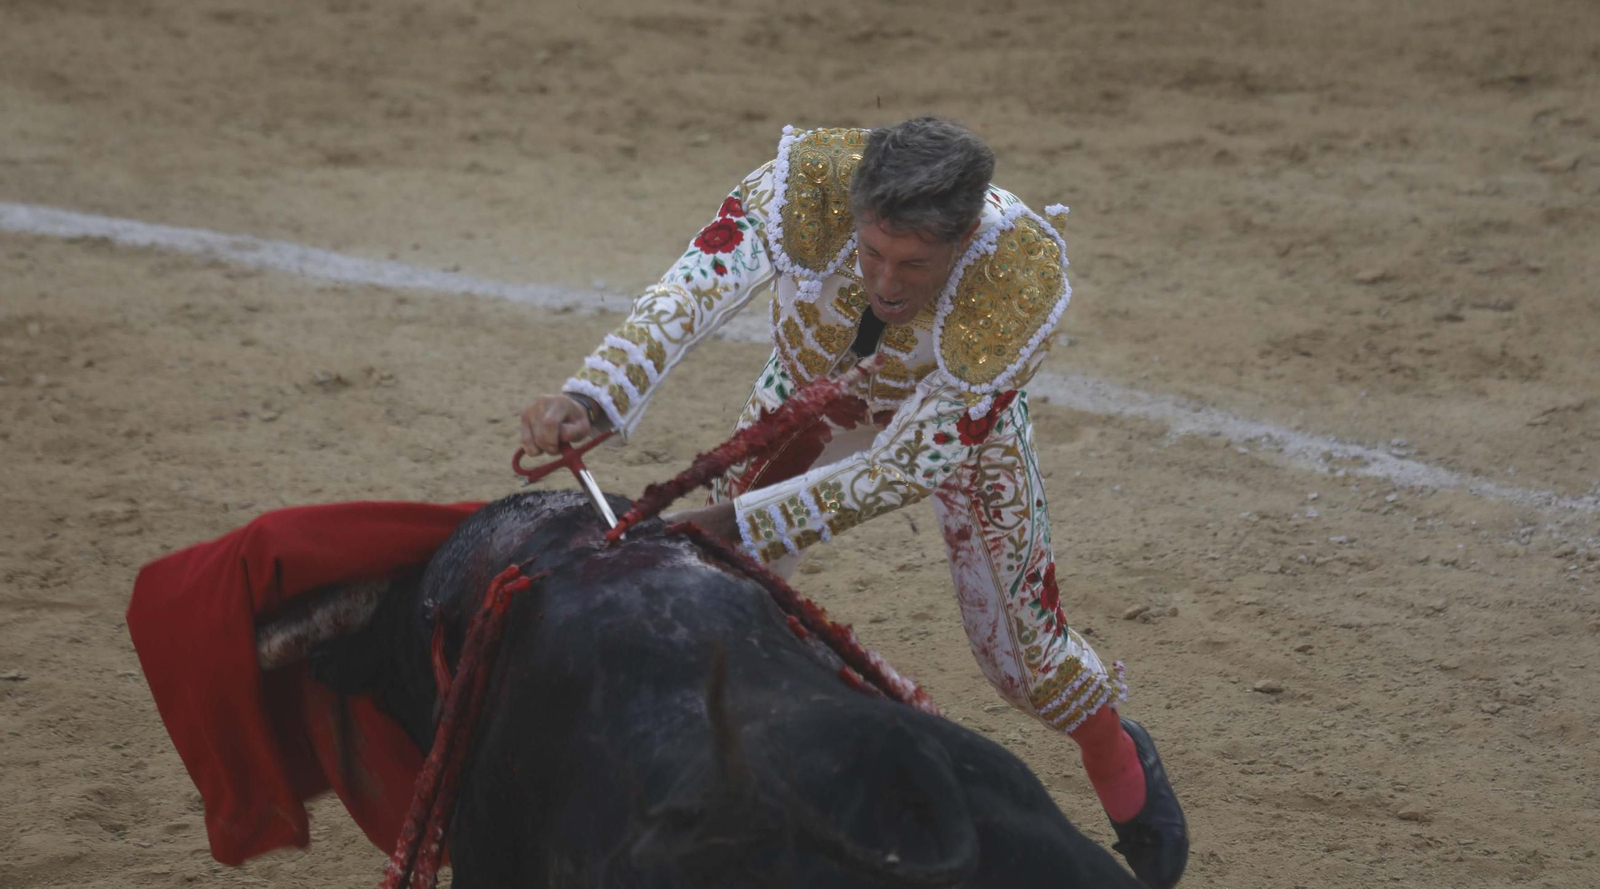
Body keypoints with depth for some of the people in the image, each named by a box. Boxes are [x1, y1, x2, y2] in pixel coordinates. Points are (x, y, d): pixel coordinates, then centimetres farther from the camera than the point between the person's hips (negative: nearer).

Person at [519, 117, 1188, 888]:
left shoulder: (1022, 279, -42)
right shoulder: (810, 181, -41)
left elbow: (908, 466, -36)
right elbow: (692, 291, -53)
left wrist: (737, 524, -40)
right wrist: (589, 399, -71)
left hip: (957, 419, -1)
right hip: (814, 394, 2)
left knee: (1017, 648, 5)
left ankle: (1118, 760, 38)